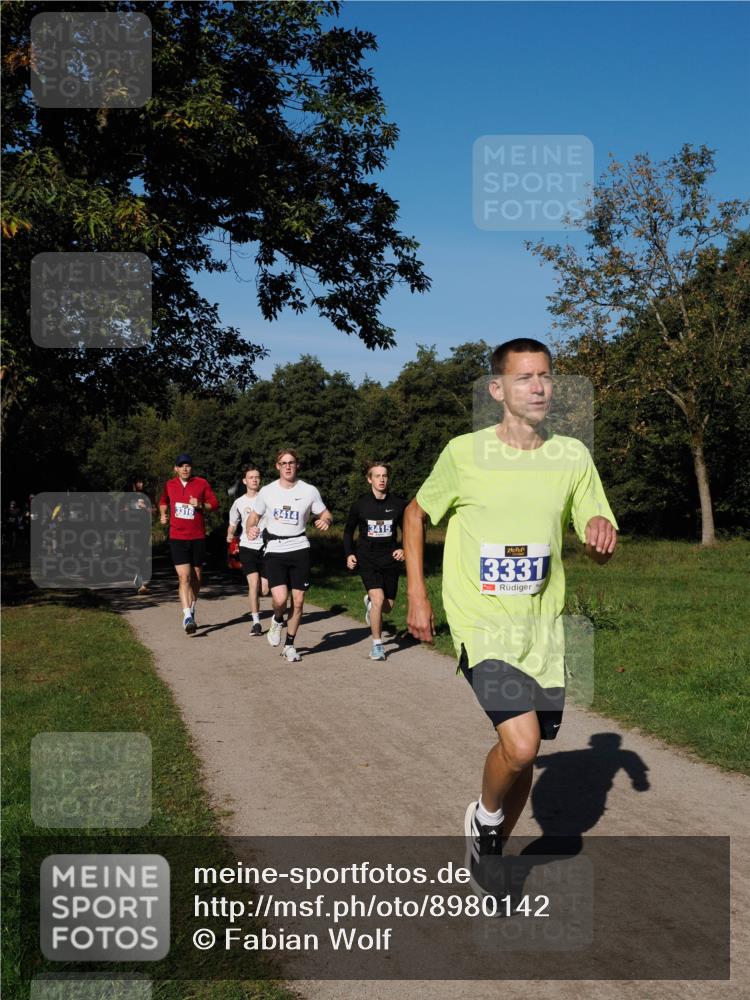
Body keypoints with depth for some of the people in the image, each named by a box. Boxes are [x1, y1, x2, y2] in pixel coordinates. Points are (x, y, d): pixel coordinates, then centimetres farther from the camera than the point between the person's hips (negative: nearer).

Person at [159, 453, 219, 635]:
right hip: (177, 538, -1)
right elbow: (163, 501, 27)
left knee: (196, 578, 11)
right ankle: (187, 617, -21)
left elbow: (215, 504, 3)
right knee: (184, 577, -14)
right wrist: (162, 514, 9)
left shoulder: (201, 483, 1)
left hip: (198, 538, 1)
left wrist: (200, 505, -14)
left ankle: (191, 612, 31)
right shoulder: (169, 485, 7)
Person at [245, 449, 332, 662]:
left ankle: (289, 646, 20)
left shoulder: (309, 491, 1)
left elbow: (326, 514, 10)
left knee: (298, 601, 3)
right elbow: (253, 516, 11)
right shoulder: (267, 492, 1)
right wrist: (250, 530, -11)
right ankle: (277, 620, 19)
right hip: (274, 550, -1)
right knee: (280, 598, -18)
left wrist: (326, 521, -14)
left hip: (299, 548, 1)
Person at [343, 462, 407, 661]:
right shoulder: (360, 504, -3)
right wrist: (349, 554, 1)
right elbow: (348, 530, 11)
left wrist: (404, 549, -5)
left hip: (390, 559, 2)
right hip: (367, 559, -2)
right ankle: (377, 645, -5)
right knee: (378, 600, -20)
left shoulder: (398, 503, -1)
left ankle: (369, 602, 46)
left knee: (388, 606, 8)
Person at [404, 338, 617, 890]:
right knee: (520, 745, -20)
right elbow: (416, 514, 9)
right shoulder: (465, 453, -7)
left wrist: (601, 533, -17)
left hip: (543, 626, 4)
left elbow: (599, 552, 8)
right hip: (482, 623, -4)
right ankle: (485, 817, 12)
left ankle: (490, 850, 36)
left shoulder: (572, 456, 2)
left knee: (522, 751, 10)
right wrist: (416, 594, 2)